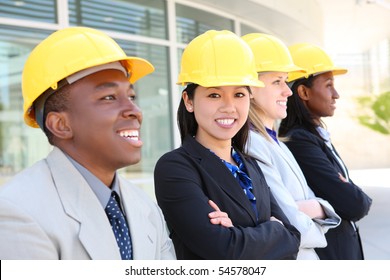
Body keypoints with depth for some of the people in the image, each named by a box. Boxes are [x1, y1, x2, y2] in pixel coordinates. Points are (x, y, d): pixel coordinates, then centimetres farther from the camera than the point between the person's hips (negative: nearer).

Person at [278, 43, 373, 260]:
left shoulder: (317, 135, 7)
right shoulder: (298, 141, -23)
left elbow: (344, 192, 9)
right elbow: (354, 205, -25)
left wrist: (356, 198, -11)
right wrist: (364, 201, -5)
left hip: (343, 249, 9)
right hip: (325, 254, -9)